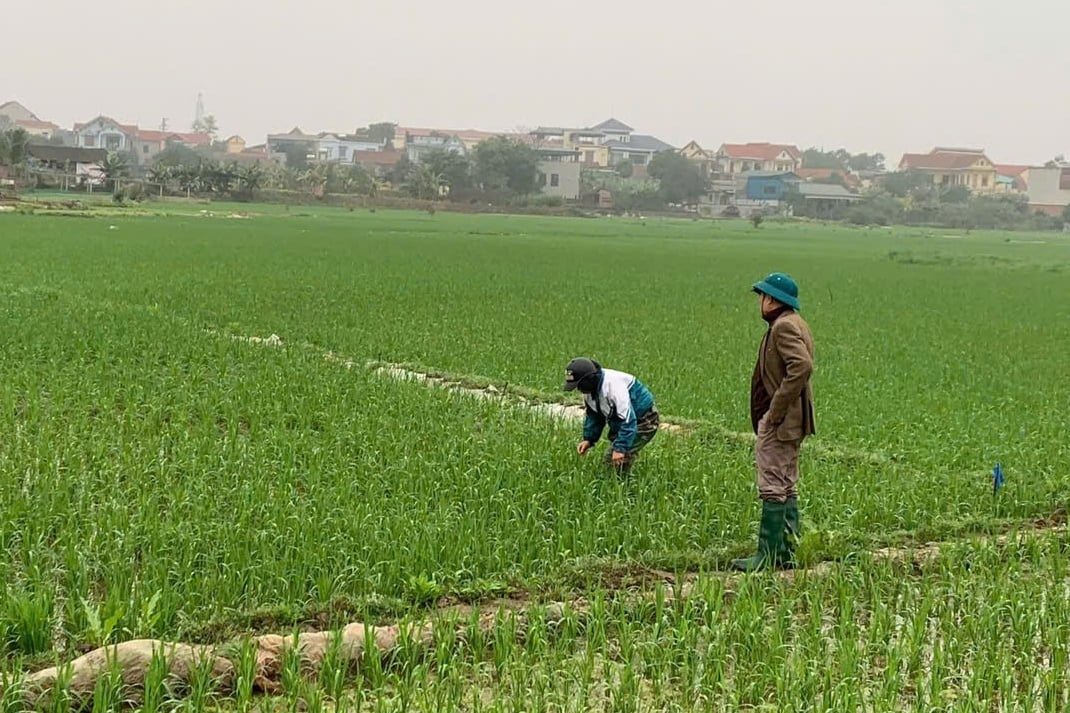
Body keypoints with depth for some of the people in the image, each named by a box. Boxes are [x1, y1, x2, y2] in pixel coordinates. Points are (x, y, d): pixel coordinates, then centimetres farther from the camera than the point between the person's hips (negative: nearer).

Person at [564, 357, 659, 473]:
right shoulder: (589, 388, -5)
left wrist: (620, 448, -37)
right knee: (609, 461, 9)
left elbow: (628, 419, -36)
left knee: (621, 463, -19)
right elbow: (594, 415, 11)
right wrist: (589, 439, 0)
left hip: (644, 422, -9)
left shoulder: (612, 384, -34)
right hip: (619, 424, 9)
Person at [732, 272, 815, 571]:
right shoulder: (793, 323, 17)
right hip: (788, 421, 11)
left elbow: (802, 366, -29)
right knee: (787, 487, 14)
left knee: (773, 487, -8)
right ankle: (787, 551, 20)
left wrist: (775, 411, -24)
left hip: (778, 422, -11)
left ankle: (768, 555, -6)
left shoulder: (784, 326, -15)